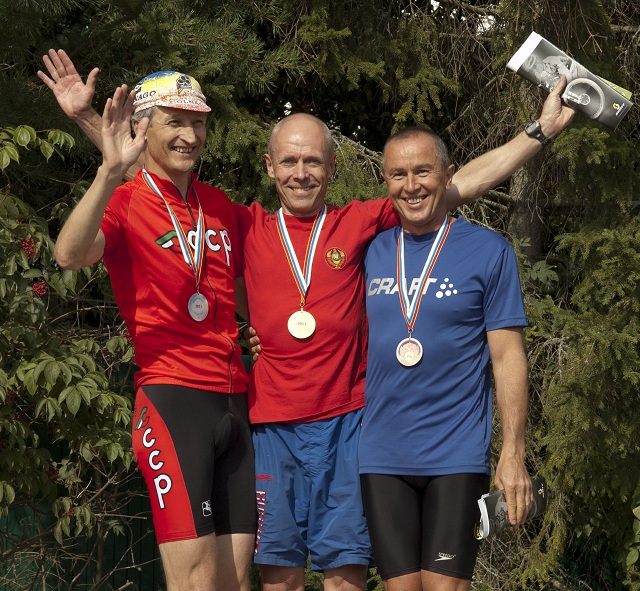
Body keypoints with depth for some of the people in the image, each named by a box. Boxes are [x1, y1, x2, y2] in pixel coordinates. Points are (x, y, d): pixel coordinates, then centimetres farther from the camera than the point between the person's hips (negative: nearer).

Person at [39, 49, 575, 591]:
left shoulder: (360, 224, 5)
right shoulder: (250, 228, 7)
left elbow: (462, 184, 6)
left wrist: (540, 131, 4)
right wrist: (86, 116, 6)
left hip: (345, 422, -1)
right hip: (272, 423, 1)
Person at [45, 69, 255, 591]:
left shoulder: (220, 207, 15)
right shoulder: (125, 202, -4)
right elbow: (70, 255, -26)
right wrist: (110, 173, -37)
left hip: (235, 400, 6)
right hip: (171, 396, -6)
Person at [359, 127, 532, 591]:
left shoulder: (488, 251, 0)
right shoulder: (372, 252, 9)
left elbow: (508, 357, -2)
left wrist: (514, 455, -7)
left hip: (457, 455, -3)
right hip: (382, 456, 3)